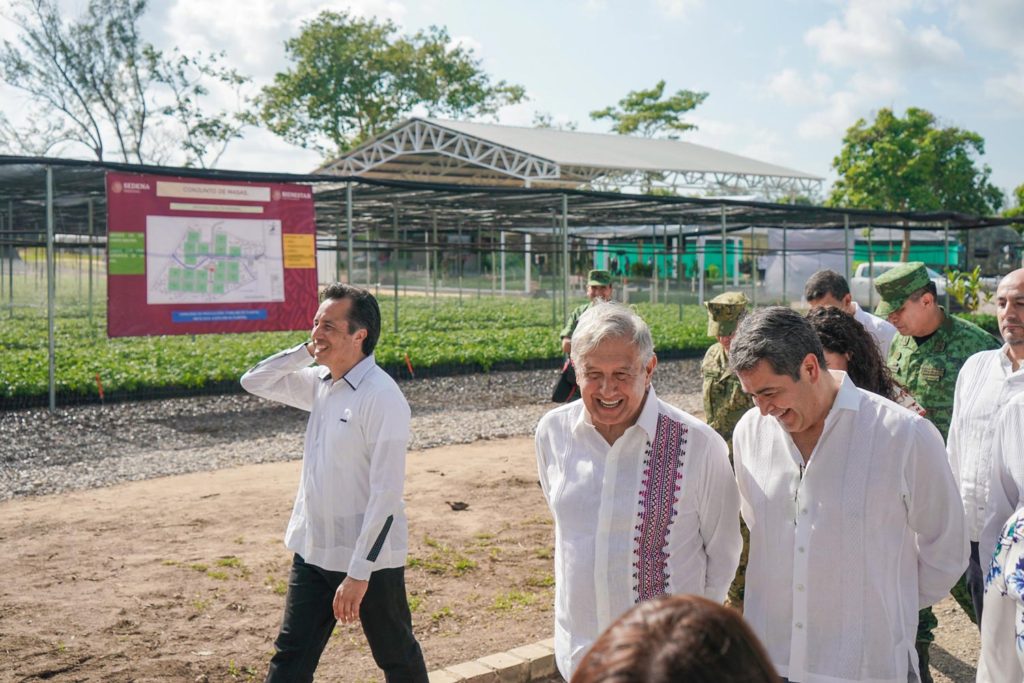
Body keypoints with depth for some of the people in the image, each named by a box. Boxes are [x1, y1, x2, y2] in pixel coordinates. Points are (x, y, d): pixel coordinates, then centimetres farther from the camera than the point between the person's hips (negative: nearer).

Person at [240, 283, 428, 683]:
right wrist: (305, 350, -1)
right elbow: (254, 382, 13)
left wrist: (358, 574, -23)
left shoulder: (382, 398, -20)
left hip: (367, 559, -7)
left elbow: (386, 494, -23)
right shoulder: (320, 383, 3)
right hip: (314, 552, 7)